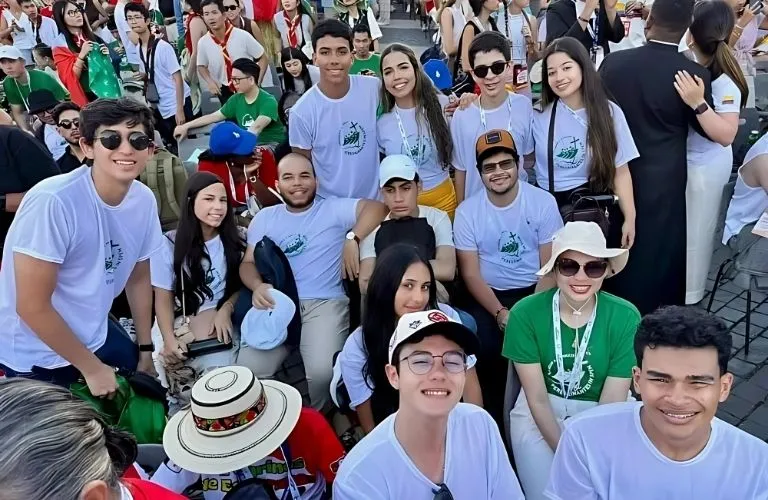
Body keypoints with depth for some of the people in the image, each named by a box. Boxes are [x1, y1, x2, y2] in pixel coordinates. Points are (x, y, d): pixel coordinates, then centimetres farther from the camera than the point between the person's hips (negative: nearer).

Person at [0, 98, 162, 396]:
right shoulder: (52, 202, -28)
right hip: (36, 355, -6)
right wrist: (92, 368, -14)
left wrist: (145, 348, 11)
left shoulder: (144, 200, -9)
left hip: (95, 335, 6)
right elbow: (32, 306, -23)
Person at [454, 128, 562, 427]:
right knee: (482, 346, -26)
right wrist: (499, 313, -18)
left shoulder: (543, 202, -4)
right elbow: (470, 273, -4)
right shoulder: (467, 212, -2)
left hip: (534, 292, 0)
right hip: (488, 296, 0)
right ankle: (493, 418, -1)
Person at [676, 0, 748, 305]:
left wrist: (698, 103, -41)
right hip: (683, 159, 6)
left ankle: (687, 292, 35)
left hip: (703, 168, -6)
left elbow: (726, 135, -34)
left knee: (693, 231, 13)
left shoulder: (723, 83, -26)